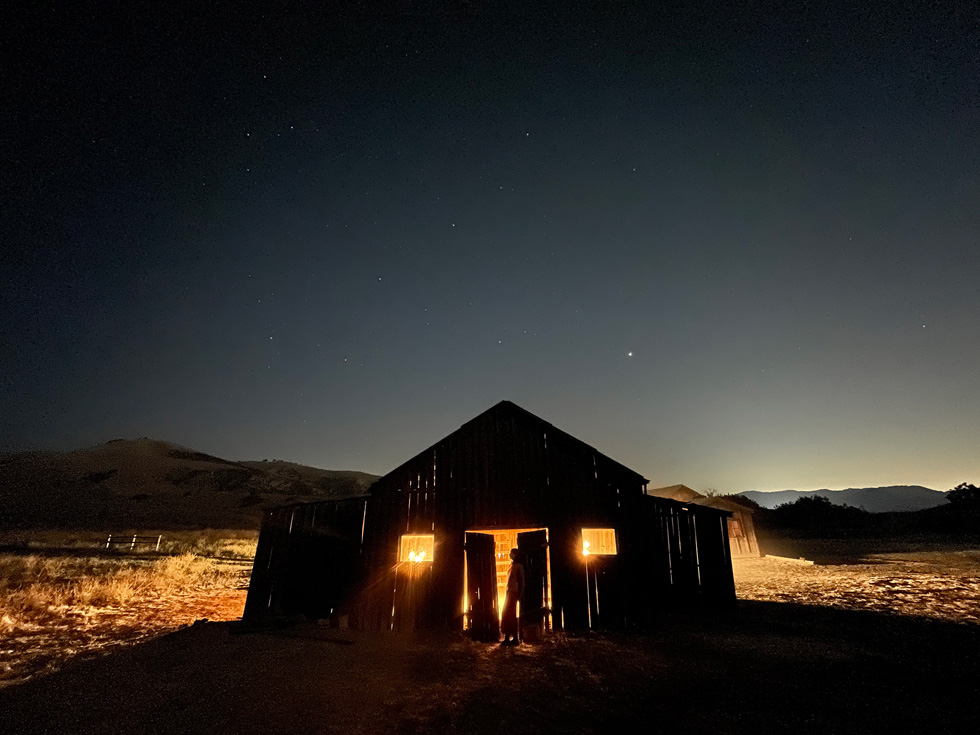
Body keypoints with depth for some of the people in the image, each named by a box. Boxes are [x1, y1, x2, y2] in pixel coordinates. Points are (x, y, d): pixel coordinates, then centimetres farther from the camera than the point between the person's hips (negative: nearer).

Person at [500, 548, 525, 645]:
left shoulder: (518, 566, -8)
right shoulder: (512, 566, 17)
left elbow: (521, 581, -11)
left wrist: (519, 593, -15)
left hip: (513, 592, -9)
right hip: (509, 592, 9)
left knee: (510, 615, -8)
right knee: (506, 614, 9)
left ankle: (515, 638, -4)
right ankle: (507, 637, 14)